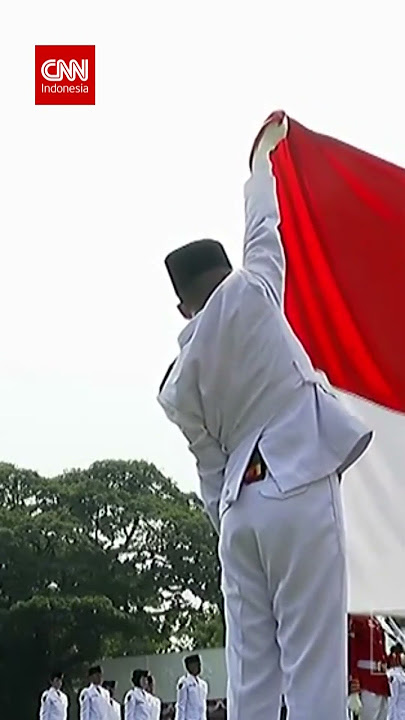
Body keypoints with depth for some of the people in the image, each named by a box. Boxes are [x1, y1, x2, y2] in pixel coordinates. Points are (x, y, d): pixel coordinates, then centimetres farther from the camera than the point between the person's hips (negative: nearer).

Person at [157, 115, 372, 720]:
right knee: (314, 664, -9)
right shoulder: (249, 294, 1)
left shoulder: (178, 384, 14)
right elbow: (263, 228, 18)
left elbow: (211, 461, 14)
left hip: (240, 505, 5)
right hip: (300, 488, -5)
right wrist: (261, 155, 32)